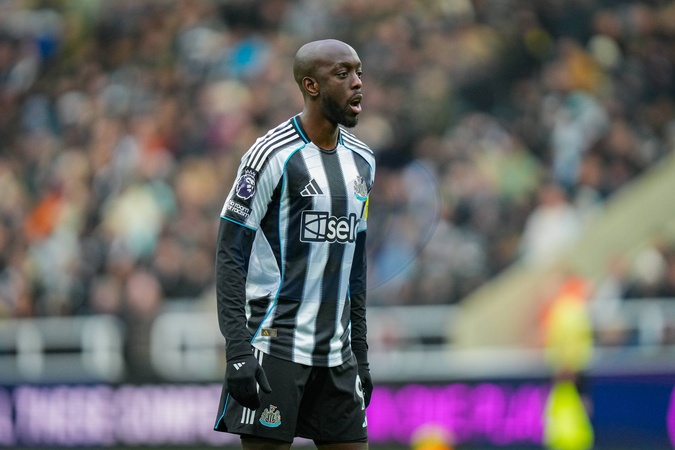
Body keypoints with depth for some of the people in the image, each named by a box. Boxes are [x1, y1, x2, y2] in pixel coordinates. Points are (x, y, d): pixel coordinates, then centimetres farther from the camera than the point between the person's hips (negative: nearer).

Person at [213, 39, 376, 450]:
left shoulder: (362, 161, 13)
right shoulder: (273, 154, -10)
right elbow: (230, 255, -11)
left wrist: (360, 353, 18)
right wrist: (237, 351, -19)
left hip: (336, 354, 7)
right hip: (275, 348, -7)